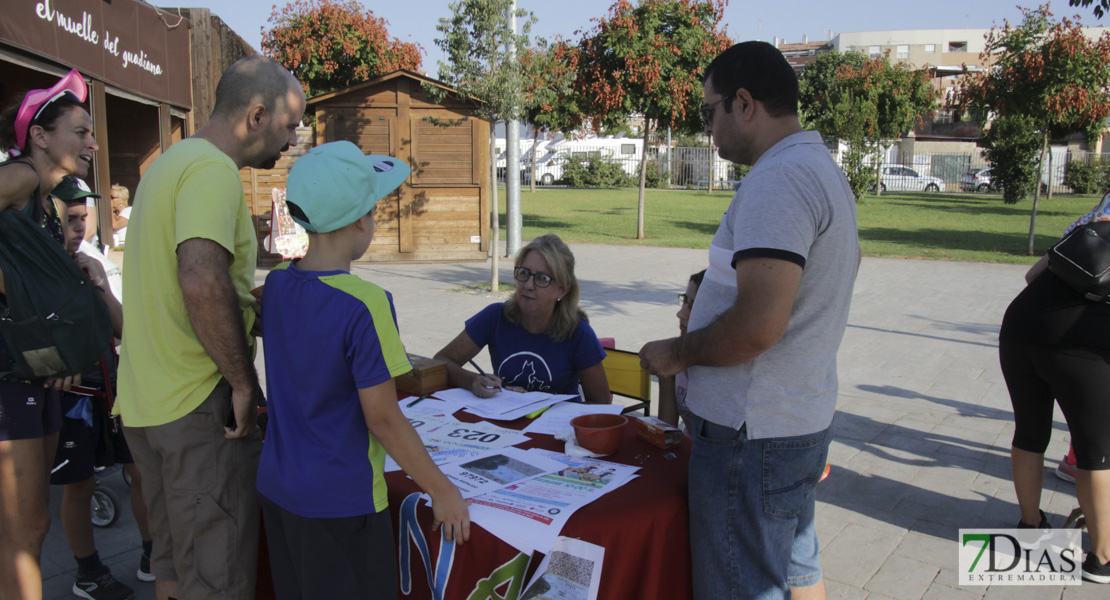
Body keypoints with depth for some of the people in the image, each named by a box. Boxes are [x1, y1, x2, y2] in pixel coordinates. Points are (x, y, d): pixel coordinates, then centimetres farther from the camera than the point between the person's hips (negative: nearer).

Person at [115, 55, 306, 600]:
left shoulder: (170, 162, 16)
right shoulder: (213, 170, -16)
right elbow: (202, 282, -31)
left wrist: (260, 305, 20)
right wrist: (244, 382, -21)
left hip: (144, 398, 10)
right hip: (197, 406, -10)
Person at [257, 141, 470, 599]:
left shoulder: (275, 284, -1)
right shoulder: (365, 304, -23)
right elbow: (383, 419, -20)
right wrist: (442, 492, -10)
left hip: (275, 488, 7)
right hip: (339, 503, -7)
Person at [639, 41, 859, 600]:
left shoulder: (776, 181, -21)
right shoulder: (823, 168, 13)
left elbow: (759, 325, -30)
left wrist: (677, 352, -14)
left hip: (751, 431, -11)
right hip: (804, 418, 11)